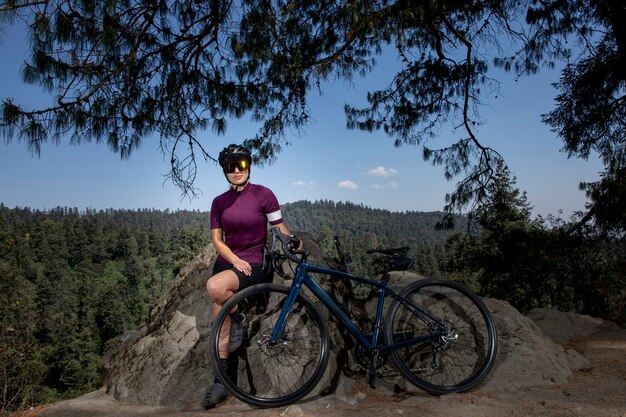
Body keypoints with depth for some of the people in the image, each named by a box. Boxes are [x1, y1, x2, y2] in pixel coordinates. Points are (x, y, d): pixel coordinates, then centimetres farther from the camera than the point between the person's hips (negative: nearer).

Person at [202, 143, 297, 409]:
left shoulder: (263, 194, -6)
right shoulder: (219, 202, 7)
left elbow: (280, 230, -3)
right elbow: (216, 239, 3)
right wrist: (235, 260, -14)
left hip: (253, 265, -5)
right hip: (226, 263, 5)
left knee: (214, 286, -34)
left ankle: (238, 321, -4)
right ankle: (222, 382, 12)